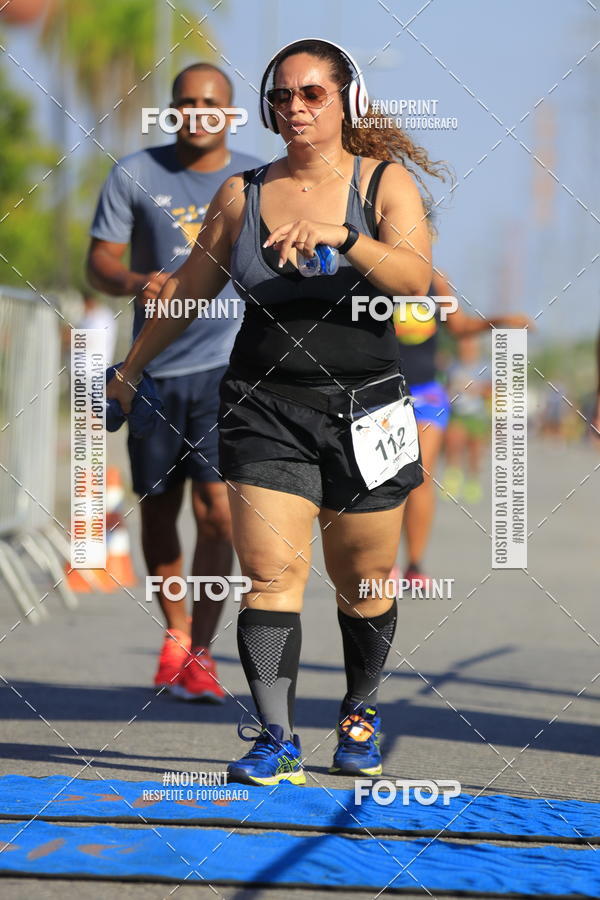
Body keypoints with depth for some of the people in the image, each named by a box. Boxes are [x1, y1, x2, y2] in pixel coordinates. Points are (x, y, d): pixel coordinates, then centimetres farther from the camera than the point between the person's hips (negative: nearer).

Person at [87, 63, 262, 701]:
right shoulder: (135, 176, 2)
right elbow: (99, 262, 0)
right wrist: (135, 282, -20)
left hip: (229, 365, -1)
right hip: (155, 368, 1)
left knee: (216, 508, -14)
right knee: (157, 510, 10)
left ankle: (200, 653, -7)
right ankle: (175, 632, 31)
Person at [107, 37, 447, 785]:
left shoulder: (385, 182, 1)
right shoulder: (242, 194, 7)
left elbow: (416, 277, -15)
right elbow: (188, 289, 19)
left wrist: (342, 236, -31)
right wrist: (129, 370, 25)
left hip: (364, 409, -1)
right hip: (265, 408, 1)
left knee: (363, 583, 8)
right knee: (270, 573, -10)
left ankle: (360, 714, 29)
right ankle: (275, 742, -11)